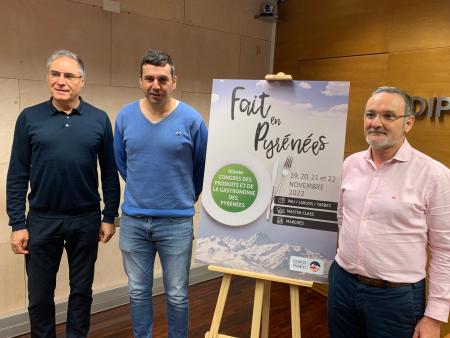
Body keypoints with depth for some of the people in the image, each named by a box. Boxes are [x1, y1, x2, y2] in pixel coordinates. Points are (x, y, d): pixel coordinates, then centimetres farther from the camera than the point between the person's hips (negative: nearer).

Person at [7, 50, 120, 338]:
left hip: (86, 220, 0)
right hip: (42, 220, 0)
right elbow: (17, 176, -1)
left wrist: (109, 217, 0)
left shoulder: (99, 119, 0)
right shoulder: (30, 118, -1)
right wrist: (17, 224, -5)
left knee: (82, 290, 14)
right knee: (40, 295, 12)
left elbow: (110, 173, 2)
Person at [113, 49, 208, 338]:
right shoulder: (125, 116, -1)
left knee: (177, 295, 11)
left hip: (177, 221, -2)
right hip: (133, 220, 3)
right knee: (138, 292, 16)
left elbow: (202, 168, 4)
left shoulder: (191, 119, -9)